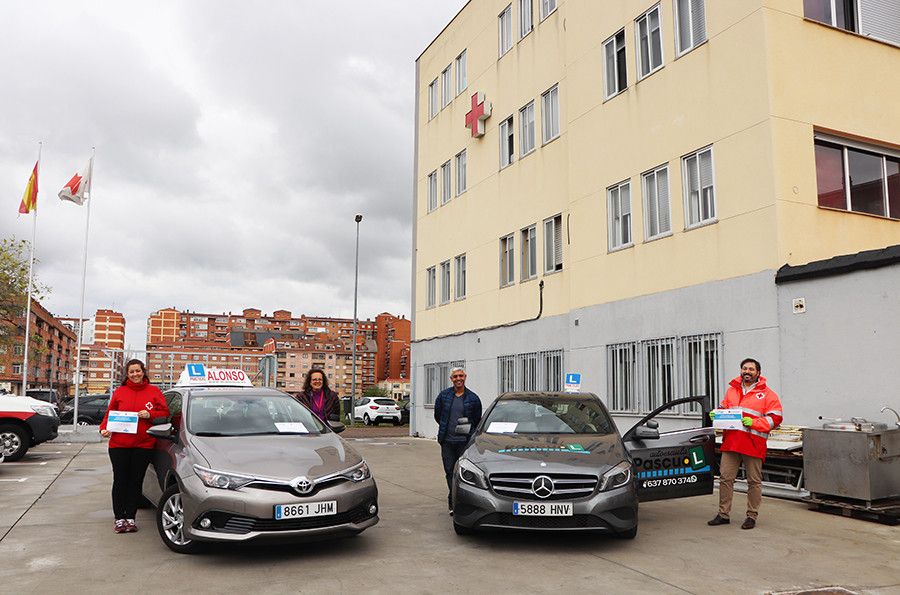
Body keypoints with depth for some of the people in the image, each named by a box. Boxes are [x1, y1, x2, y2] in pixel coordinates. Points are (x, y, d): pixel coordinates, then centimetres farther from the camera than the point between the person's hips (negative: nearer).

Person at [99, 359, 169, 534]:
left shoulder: (153, 391, 6)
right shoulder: (119, 392, 8)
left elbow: (164, 414, 5)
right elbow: (110, 413, 10)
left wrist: (149, 415, -11)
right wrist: (104, 428, -6)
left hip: (143, 445, 0)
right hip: (119, 444, 0)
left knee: (136, 481, 5)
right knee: (120, 481, 4)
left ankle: (130, 517, 15)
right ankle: (119, 518, 14)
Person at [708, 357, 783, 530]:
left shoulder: (767, 394, 0)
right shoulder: (732, 390, 15)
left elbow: (775, 418, -5)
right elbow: (724, 408, 26)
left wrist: (754, 422, -16)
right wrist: (716, 414, 4)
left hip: (753, 444, -4)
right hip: (731, 442, 4)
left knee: (754, 481, 6)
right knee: (725, 478, 5)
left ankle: (752, 516, 18)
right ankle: (723, 514, 15)